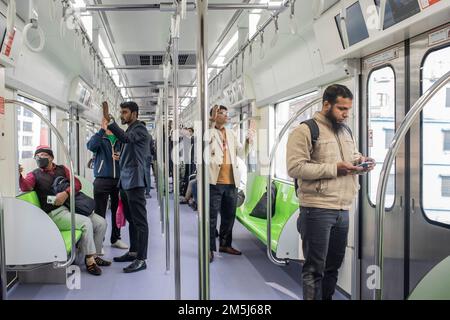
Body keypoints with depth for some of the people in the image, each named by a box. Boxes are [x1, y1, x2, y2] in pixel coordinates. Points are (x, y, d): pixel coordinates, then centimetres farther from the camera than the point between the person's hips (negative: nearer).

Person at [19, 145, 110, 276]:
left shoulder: (62, 169, 18)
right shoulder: (34, 175, 7)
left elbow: (77, 183, 5)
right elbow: (25, 186, -15)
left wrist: (66, 193, -14)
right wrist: (19, 175, -36)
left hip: (72, 206, 5)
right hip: (55, 213, -5)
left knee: (101, 222, -5)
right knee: (86, 223, -27)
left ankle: (95, 255, 11)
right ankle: (89, 260, -15)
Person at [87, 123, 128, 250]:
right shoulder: (99, 138, 3)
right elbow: (91, 146, -18)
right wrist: (102, 130, -25)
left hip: (118, 180, 3)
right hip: (102, 180, -3)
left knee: (117, 211, 10)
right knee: (100, 212, -2)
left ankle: (115, 239, 22)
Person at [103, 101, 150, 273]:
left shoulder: (140, 129, -9)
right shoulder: (130, 130, 20)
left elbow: (125, 138, -28)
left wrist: (109, 120, -34)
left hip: (135, 181, -10)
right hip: (125, 181, 10)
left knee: (139, 220, -7)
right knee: (131, 219, 16)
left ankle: (141, 259, -5)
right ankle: (133, 252, 26)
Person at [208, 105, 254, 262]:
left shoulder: (231, 134, 15)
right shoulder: (209, 131, -1)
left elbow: (242, 154, 11)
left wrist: (247, 142, -6)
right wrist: (212, 122, -26)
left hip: (231, 182, 6)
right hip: (215, 181, -6)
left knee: (229, 216, 15)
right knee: (212, 216, -1)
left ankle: (225, 244, 29)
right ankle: (209, 248, 8)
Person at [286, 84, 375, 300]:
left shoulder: (346, 131, 17)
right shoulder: (305, 130, -8)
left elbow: (352, 157, 27)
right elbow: (295, 167, -16)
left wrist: (361, 162, 2)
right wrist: (334, 169, -19)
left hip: (343, 210, 8)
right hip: (317, 211, -7)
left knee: (333, 265, 15)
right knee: (315, 268, -1)